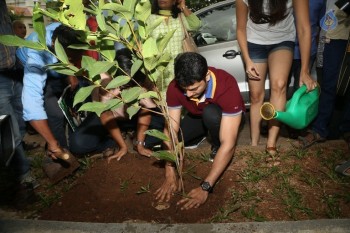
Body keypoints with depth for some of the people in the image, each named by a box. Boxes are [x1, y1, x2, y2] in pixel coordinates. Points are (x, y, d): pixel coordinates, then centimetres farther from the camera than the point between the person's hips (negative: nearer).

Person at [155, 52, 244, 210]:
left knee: (211, 113, -40)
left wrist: (205, 187, -47)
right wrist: (170, 176, -35)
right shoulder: (175, 87, -29)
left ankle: (217, 147, -8)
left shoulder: (227, 87, -40)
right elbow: (170, 131, -27)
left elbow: (228, 143, -43)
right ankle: (203, 134, 8)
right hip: (197, 117, 4)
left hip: (225, 118, -4)